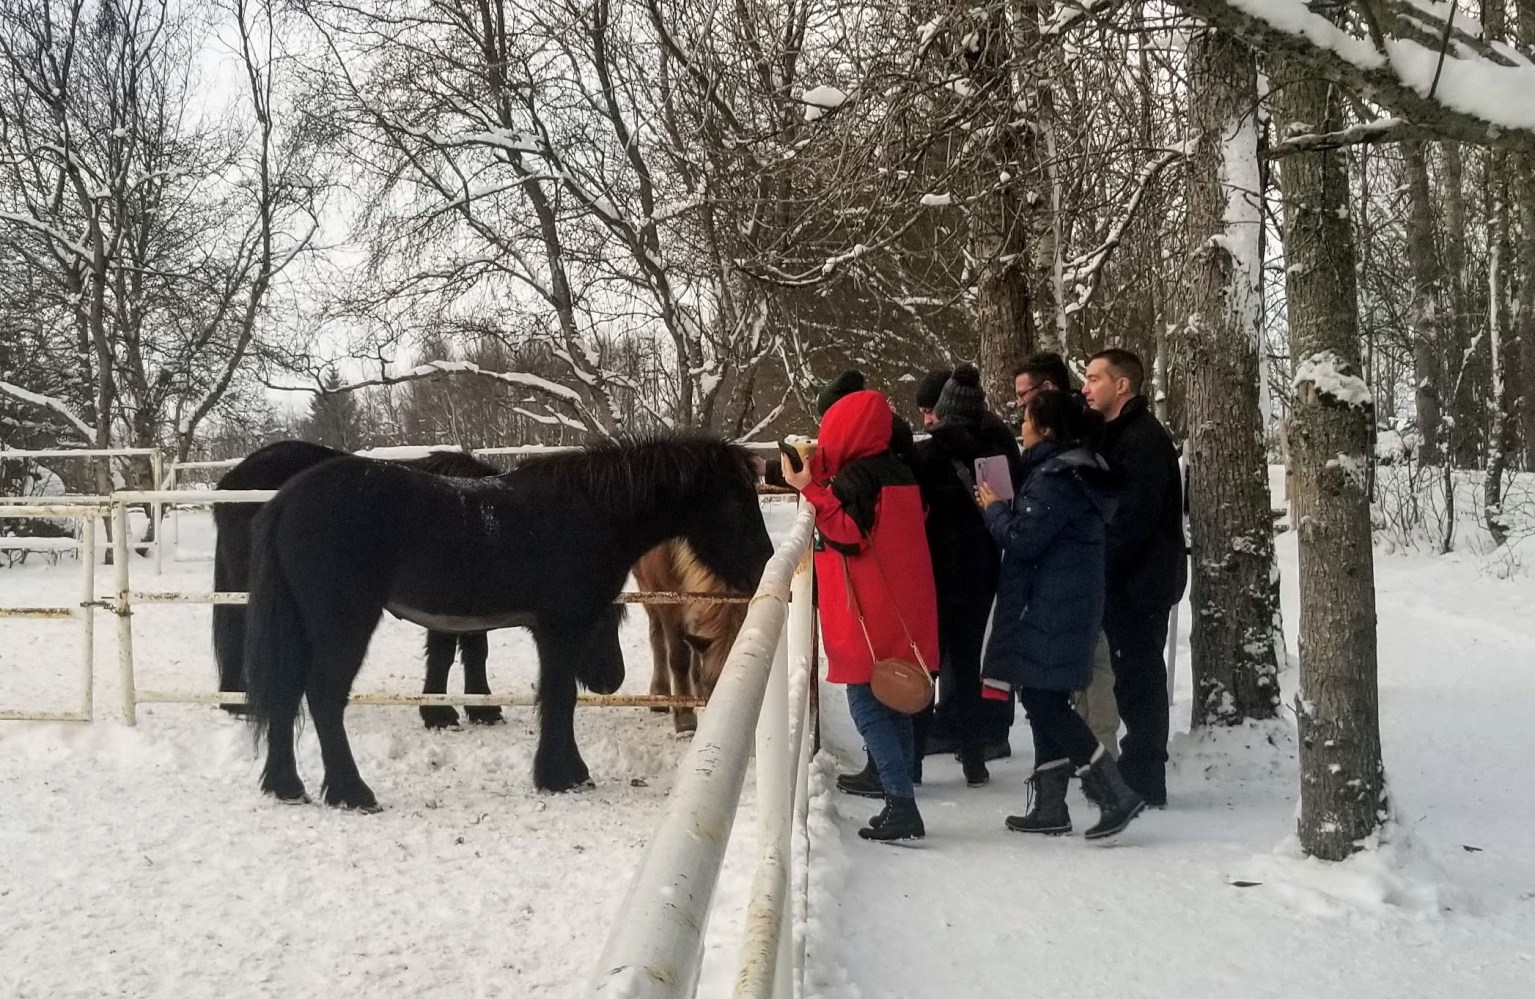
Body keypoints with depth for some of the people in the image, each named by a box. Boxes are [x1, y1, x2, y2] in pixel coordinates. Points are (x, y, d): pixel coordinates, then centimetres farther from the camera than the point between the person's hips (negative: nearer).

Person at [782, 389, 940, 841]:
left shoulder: (855, 477, -15)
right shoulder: (897, 471, 12)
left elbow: (847, 535, -23)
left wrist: (810, 488, -23)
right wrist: (821, 478, 16)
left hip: (867, 618, -9)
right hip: (902, 613, 9)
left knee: (867, 705, -5)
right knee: (893, 704, 14)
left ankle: (901, 806, -10)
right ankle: (900, 800, 17)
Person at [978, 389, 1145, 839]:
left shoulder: (1055, 477, -17)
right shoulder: (1073, 470, 16)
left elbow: (1024, 538, -19)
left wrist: (995, 508, -3)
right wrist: (1003, 510, 11)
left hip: (1050, 611, -11)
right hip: (1070, 604, 11)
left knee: (1044, 703, -9)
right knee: (1046, 703, 13)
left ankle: (1116, 795, -9)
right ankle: (1049, 806, 18)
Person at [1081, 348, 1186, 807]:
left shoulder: (1144, 438, -14)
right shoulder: (1114, 435, 17)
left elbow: (1136, 516, -21)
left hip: (1140, 580, -9)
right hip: (1123, 579, 9)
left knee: (1138, 678, -4)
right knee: (1135, 678, 13)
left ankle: (1143, 782, 2)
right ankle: (1138, 778, 20)